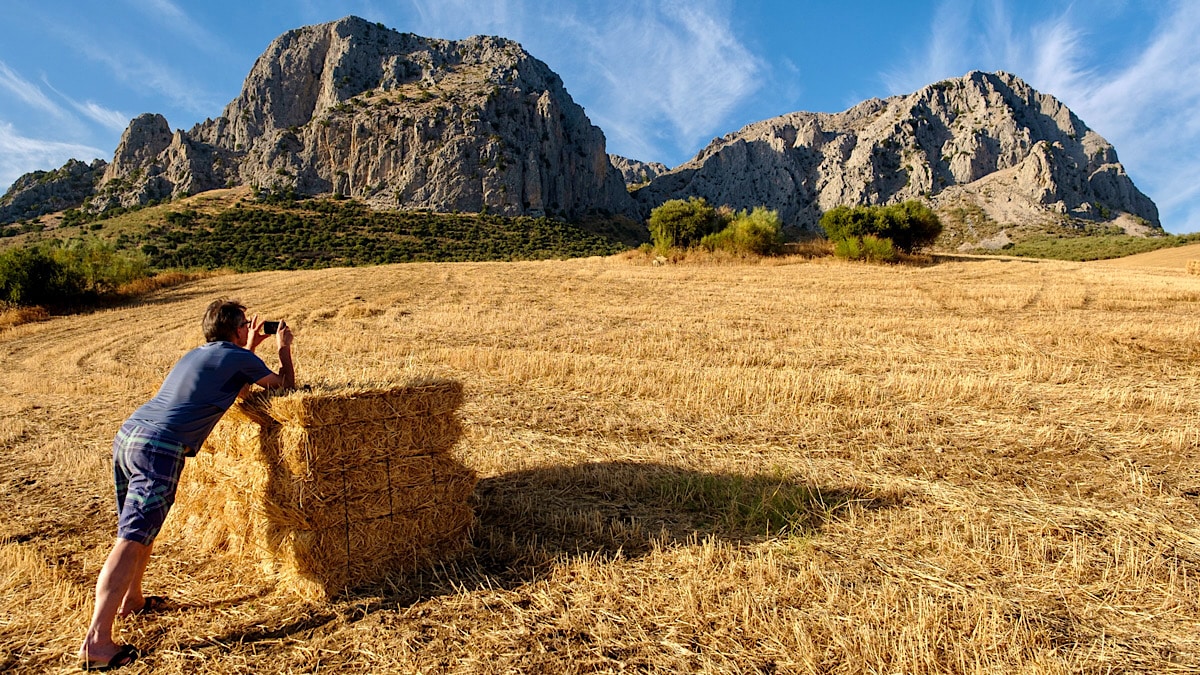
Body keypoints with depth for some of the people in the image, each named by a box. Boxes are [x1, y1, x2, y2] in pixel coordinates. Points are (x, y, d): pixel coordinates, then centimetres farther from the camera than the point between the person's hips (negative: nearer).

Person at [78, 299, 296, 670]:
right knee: (132, 539, -10)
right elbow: (286, 385, 16)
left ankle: (131, 599, 37)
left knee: (142, 527, 23)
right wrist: (284, 347, 28)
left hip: (126, 434, 9)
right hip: (160, 448, -9)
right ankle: (97, 640, -11)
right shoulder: (239, 358, 1)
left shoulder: (196, 354, 24)